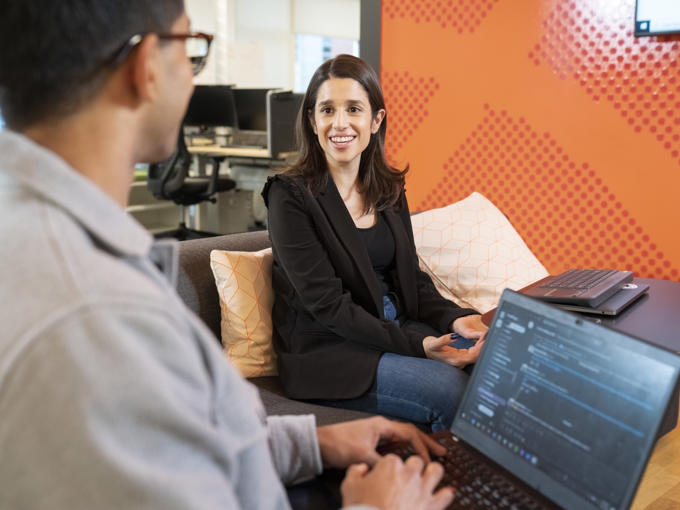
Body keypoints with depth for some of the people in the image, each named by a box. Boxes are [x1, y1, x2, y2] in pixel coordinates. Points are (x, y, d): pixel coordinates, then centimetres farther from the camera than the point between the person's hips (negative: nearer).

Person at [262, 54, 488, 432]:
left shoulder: (389, 189, 9)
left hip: (397, 327, 6)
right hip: (327, 351, -6)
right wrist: (416, 345, -22)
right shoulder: (290, 195, -11)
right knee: (451, 390, -24)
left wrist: (455, 318, -9)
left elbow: (411, 277, 11)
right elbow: (327, 304, -16)